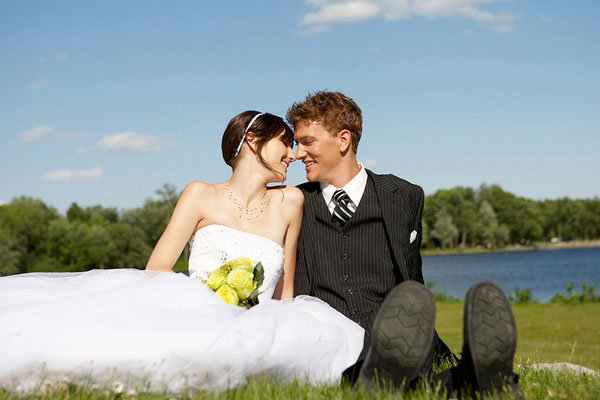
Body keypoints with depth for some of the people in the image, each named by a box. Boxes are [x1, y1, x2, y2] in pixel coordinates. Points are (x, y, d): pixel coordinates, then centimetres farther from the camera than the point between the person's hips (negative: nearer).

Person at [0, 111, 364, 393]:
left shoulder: (289, 202, 16)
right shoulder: (203, 195, 11)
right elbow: (156, 269, 3)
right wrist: (211, 298, -13)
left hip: (250, 329, 2)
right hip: (189, 315, -2)